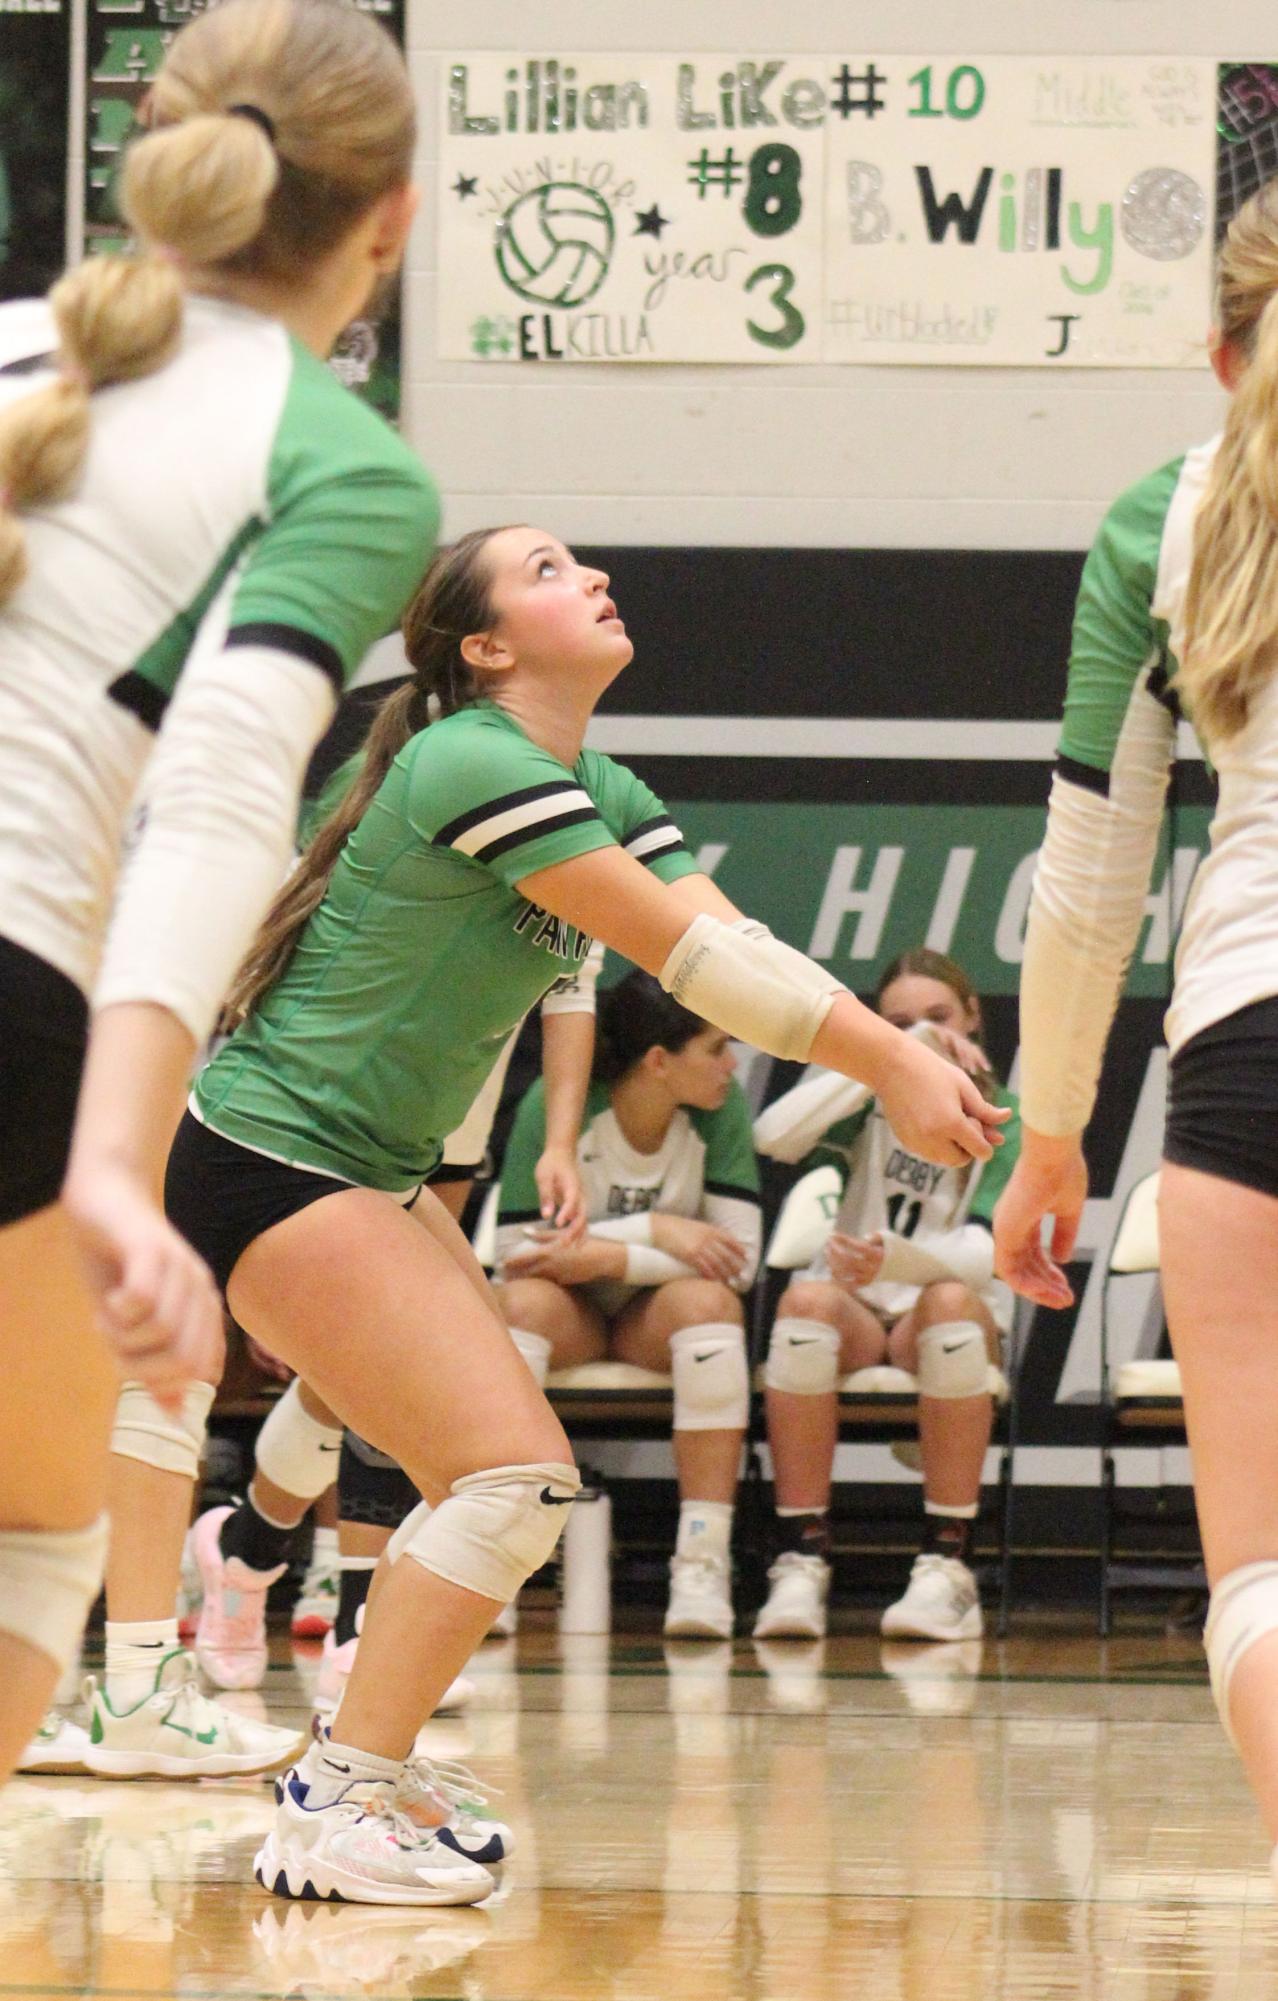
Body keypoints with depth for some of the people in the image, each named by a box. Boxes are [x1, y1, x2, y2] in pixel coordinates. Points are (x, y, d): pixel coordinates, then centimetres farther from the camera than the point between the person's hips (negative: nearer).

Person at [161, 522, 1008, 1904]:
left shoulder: (603, 793, 10)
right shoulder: (476, 767, -20)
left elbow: (739, 953, -1)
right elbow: (682, 955, -23)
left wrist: (903, 1059, -17)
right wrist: (886, 1062, -21)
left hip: (369, 1174, 10)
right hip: (269, 1161, -10)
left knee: (498, 1489, 11)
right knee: (513, 1477, -17)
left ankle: (356, 1774, 21)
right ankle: (332, 1819, -15)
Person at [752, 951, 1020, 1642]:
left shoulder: (1002, 1123, -2)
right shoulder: (869, 1100, 3)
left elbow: (984, 1254, -18)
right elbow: (774, 1135, -19)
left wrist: (892, 1258, -40)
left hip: (952, 1323, -1)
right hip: (858, 1316, 1)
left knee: (949, 1301, -36)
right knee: (807, 1299, -34)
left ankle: (947, 1569, -38)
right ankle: (799, 1565, -36)